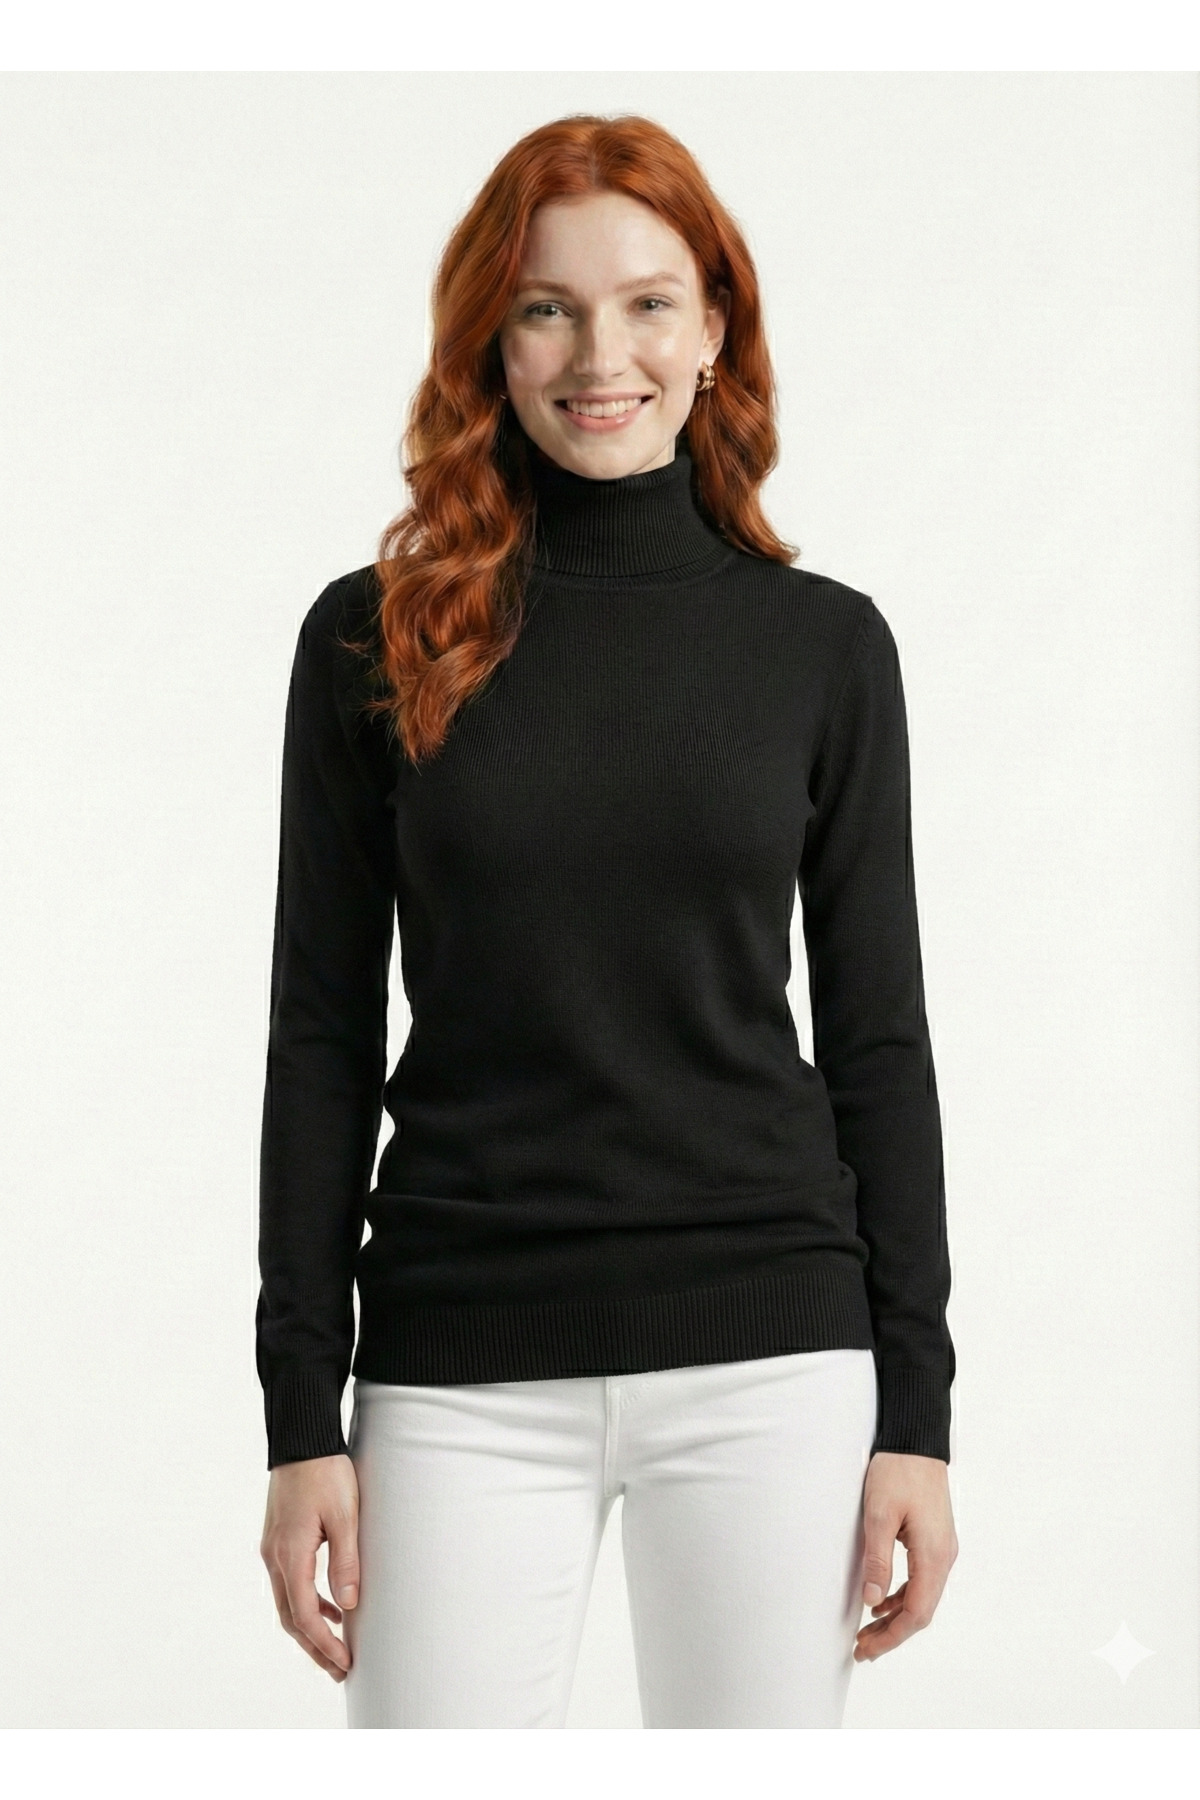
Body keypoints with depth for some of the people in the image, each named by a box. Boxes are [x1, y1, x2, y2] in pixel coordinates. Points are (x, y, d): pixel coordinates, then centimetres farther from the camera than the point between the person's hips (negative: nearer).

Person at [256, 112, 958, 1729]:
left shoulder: (824, 643, 5)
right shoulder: (376, 640, 3)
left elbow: (877, 1037, 6)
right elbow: (322, 1039, 3)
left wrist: (916, 1408, 2)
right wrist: (303, 1415, -1)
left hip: (766, 1359, 1)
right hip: (465, 1376, 0)